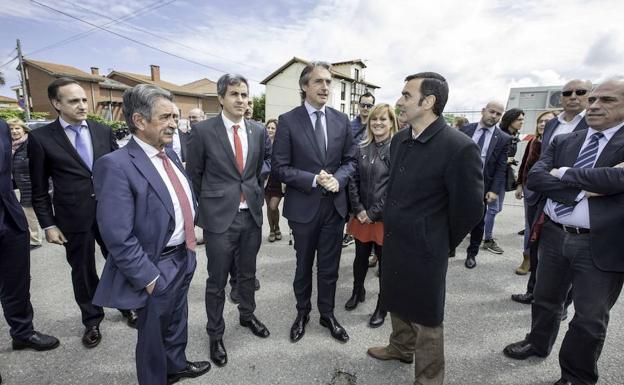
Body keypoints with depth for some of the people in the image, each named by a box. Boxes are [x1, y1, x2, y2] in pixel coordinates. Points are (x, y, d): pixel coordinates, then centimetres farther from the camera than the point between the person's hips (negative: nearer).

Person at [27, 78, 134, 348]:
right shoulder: (41, 137, -4)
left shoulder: (104, 131, 2)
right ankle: (92, 320, 35)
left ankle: (128, 307, 37)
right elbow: (39, 189, 0)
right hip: (74, 218, -1)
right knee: (83, 271, 13)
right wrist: (48, 224, -3)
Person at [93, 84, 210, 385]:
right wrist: (148, 277, -19)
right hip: (158, 267, -7)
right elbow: (117, 237, -23)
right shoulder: (116, 165, -22)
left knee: (177, 320, 28)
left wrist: (189, 237, 10)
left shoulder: (170, 154, 3)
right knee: (153, 333, 17)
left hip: (185, 257, 8)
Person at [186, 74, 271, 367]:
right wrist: (205, 207, 5)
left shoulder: (258, 131, 3)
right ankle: (215, 334, 32)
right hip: (219, 217, -3)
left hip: (252, 215, 4)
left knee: (247, 274, 20)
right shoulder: (203, 131, -8)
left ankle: (247, 315, 45)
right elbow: (193, 175, 0)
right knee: (217, 281, 10)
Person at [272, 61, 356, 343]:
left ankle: (327, 314, 37)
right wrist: (314, 180, -20)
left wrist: (338, 179, -13)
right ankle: (302, 313, 39)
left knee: (329, 266, 16)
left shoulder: (341, 120, 3)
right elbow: (279, 167, -10)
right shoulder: (288, 121, -8)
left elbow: (350, 159, 7)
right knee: (304, 265, 17)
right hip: (303, 206, -2)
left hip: (335, 204, 3)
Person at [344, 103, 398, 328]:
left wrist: (374, 213, -13)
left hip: (385, 217, -4)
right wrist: (359, 210, -6)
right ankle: (357, 291, 42)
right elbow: (353, 181, 3)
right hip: (361, 215, 4)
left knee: (385, 261, 9)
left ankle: (382, 306, 28)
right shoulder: (361, 149, 5)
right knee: (361, 257, 17)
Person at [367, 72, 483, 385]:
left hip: (424, 249, -7)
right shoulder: (399, 140, 2)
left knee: (426, 317, 12)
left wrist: (442, 242, -3)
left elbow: (469, 208, -14)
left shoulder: (459, 147, -21)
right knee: (397, 302, 26)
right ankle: (401, 348, 53)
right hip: (393, 242, 7)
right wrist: (391, 227, 15)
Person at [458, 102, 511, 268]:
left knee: (478, 222, 11)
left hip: (481, 186, 0)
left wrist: (494, 190, -12)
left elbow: (501, 168, -4)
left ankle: (472, 253, 29)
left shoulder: (503, 139, -1)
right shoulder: (465, 130, 2)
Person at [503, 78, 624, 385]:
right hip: (554, 236, 4)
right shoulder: (563, 142, 4)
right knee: (545, 299, 21)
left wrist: (565, 173, -14)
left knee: (590, 318, 12)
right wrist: (582, 190, -19)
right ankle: (538, 343, 45)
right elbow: (534, 177, -8)